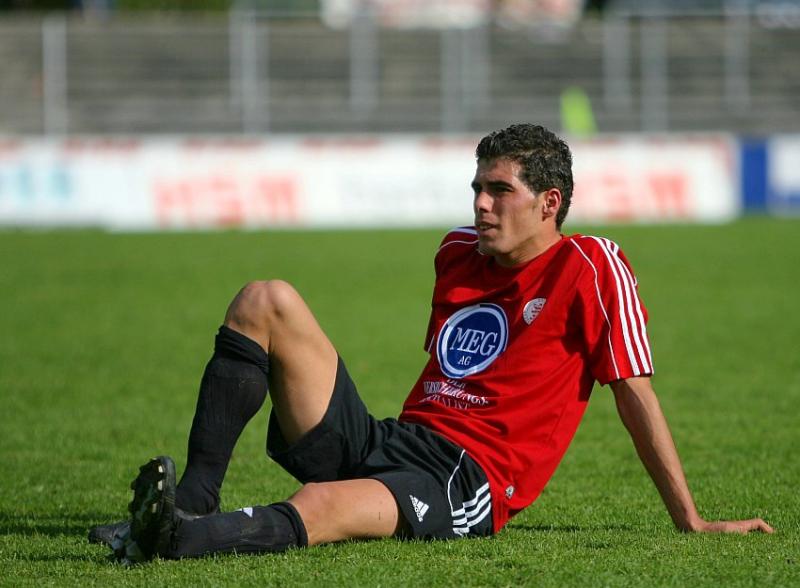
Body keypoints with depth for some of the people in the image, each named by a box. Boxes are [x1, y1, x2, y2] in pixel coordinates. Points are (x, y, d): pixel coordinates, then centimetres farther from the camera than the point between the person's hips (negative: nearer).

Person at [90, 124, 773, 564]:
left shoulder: (590, 268, -2)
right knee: (266, 301, -9)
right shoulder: (458, 253, 18)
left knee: (318, 510, -41)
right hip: (378, 442, 8)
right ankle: (195, 496, -22)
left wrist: (691, 521, -1)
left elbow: (635, 394, -2)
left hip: (462, 480, -8)